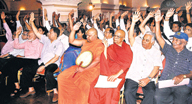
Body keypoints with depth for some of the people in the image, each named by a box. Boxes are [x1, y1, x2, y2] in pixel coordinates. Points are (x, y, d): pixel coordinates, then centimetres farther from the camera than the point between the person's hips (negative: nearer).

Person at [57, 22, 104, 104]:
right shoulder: (85, 42, 15)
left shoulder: (99, 45, -7)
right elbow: (71, 41, 18)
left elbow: (97, 60, -16)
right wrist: (73, 30, 3)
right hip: (80, 66, 7)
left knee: (83, 82, -34)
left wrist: (84, 69, -20)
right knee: (62, 77, -6)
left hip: (92, 68, -7)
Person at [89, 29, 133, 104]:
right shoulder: (110, 48, 15)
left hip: (120, 73, -3)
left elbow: (127, 63, -5)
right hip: (108, 72, 3)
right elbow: (105, 61, 2)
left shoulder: (127, 48, 8)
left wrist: (117, 74, -16)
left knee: (113, 88, -31)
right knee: (95, 84, -21)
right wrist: (105, 47, -1)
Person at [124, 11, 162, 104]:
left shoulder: (156, 52, 9)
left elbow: (156, 68, 1)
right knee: (128, 92, -26)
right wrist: (133, 22, -16)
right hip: (132, 77, 0)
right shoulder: (137, 45, 9)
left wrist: (148, 78, -13)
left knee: (152, 94, -25)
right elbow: (130, 37, -8)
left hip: (148, 79, 1)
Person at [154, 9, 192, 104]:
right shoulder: (169, 50, 19)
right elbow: (159, 37, 12)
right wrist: (157, 22, 4)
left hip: (182, 84, -1)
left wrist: (183, 76, -16)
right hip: (164, 82, 1)